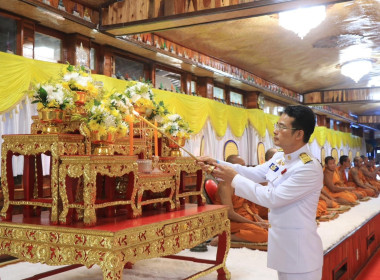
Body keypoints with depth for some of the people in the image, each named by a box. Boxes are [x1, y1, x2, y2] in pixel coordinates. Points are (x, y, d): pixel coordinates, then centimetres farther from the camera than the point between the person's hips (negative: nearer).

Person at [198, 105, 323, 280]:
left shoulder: (309, 168, -24)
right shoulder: (279, 158, 5)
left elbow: (272, 197, -24)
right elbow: (255, 173, 11)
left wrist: (235, 179, -18)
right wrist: (216, 165, 1)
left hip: (299, 249, -9)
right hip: (282, 243, 9)